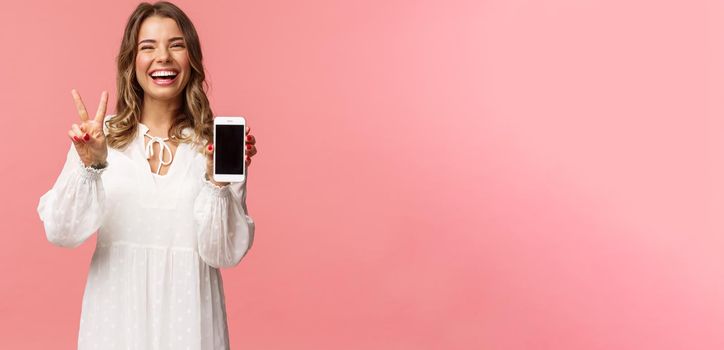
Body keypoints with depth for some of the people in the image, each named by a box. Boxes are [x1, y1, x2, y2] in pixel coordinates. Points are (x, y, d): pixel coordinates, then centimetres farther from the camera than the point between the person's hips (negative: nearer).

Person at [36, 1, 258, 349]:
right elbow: (61, 233, -11)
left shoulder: (216, 142, -4)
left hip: (187, 318, 0)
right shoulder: (101, 135, -4)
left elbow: (224, 253, -8)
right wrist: (91, 165, -24)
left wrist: (218, 179, -22)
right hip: (116, 317, 0)